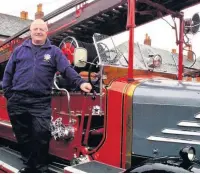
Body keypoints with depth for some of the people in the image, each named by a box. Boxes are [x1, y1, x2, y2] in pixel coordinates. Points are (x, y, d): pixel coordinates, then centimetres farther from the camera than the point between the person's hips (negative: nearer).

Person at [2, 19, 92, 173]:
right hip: (17, 101, 3)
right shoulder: (19, 50, 14)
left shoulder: (54, 51, 8)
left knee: (41, 135, -8)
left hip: (41, 102, -2)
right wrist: (8, 93, 6)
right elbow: (8, 73, 15)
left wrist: (80, 82, -21)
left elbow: (67, 69, -4)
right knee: (23, 136, 11)